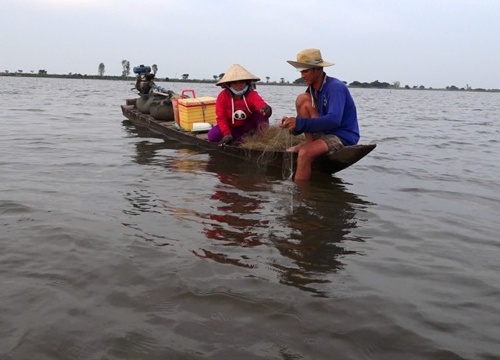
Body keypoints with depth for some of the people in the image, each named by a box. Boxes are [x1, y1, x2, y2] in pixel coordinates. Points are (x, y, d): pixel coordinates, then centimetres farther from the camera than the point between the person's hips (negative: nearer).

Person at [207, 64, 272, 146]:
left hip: (248, 126, -1)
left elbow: (260, 104, -41)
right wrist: (227, 134, -33)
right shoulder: (222, 96, -17)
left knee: (262, 113, -28)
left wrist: (266, 109, -68)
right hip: (231, 127, 1)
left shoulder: (252, 95, -19)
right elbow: (221, 117, -18)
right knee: (212, 136, -27)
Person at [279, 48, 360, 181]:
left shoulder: (335, 87, -16)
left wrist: (300, 123, -33)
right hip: (323, 134, 8)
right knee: (302, 99, -4)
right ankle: (310, 143, -8)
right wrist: (294, 125, -15)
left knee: (304, 153, -33)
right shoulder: (312, 90, 9)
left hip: (343, 138, -8)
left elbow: (334, 120, -30)